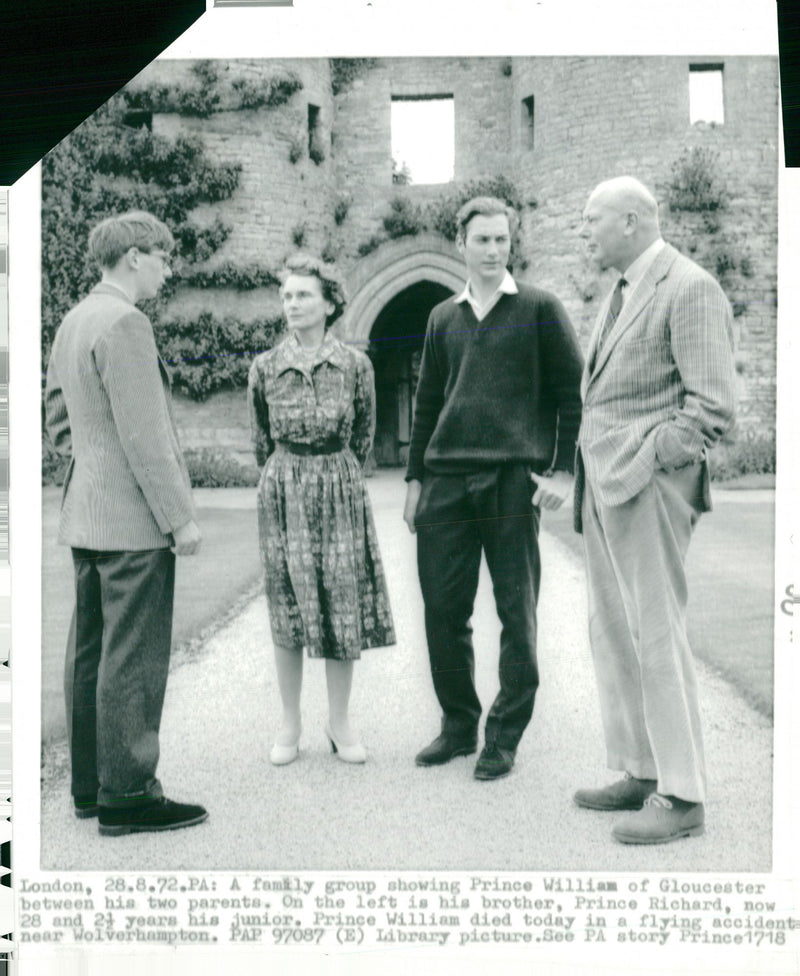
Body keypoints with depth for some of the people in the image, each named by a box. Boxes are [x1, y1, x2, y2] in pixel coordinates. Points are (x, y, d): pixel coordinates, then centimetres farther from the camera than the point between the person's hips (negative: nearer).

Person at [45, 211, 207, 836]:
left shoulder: (72, 322, 14)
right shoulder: (124, 323, -16)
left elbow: (58, 416, 21)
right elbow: (144, 434, -20)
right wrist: (180, 518, -16)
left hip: (85, 514, 10)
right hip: (134, 520, -10)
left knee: (92, 653, 14)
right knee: (133, 659, -3)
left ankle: (91, 785, 23)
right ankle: (127, 795, 4)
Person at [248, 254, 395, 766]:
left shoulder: (355, 364, -1)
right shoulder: (265, 367, 1)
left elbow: (364, 435, 11)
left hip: (341, 489, 0)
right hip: (283, 493, 0)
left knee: (345, 603, 2)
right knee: (286, 606, 4)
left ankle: (341, 723, 16)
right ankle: (291, 724, 17)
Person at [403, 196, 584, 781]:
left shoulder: (540, 309, 4)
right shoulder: (444, 317, 16)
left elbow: (572, 393, 2)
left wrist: (563, 471, -6)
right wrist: (415, 478, 14)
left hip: (513, 477, -4)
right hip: (446, 479, 4)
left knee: (516, 612, 2)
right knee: (443, 607, 5)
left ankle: (505, 738, 13)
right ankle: (459, 726, 21)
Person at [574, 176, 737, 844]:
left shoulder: (690, 289, -9)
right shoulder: (622, 293, 19)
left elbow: (713, 405, -15)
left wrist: (652, 464, -15)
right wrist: (594, 474, 14)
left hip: (648, 485, -9)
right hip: (605, 486, 10)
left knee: (658, 635, -7)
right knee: (613, 634, 13)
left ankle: (682, 796, 3)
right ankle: (640, 774, 24)